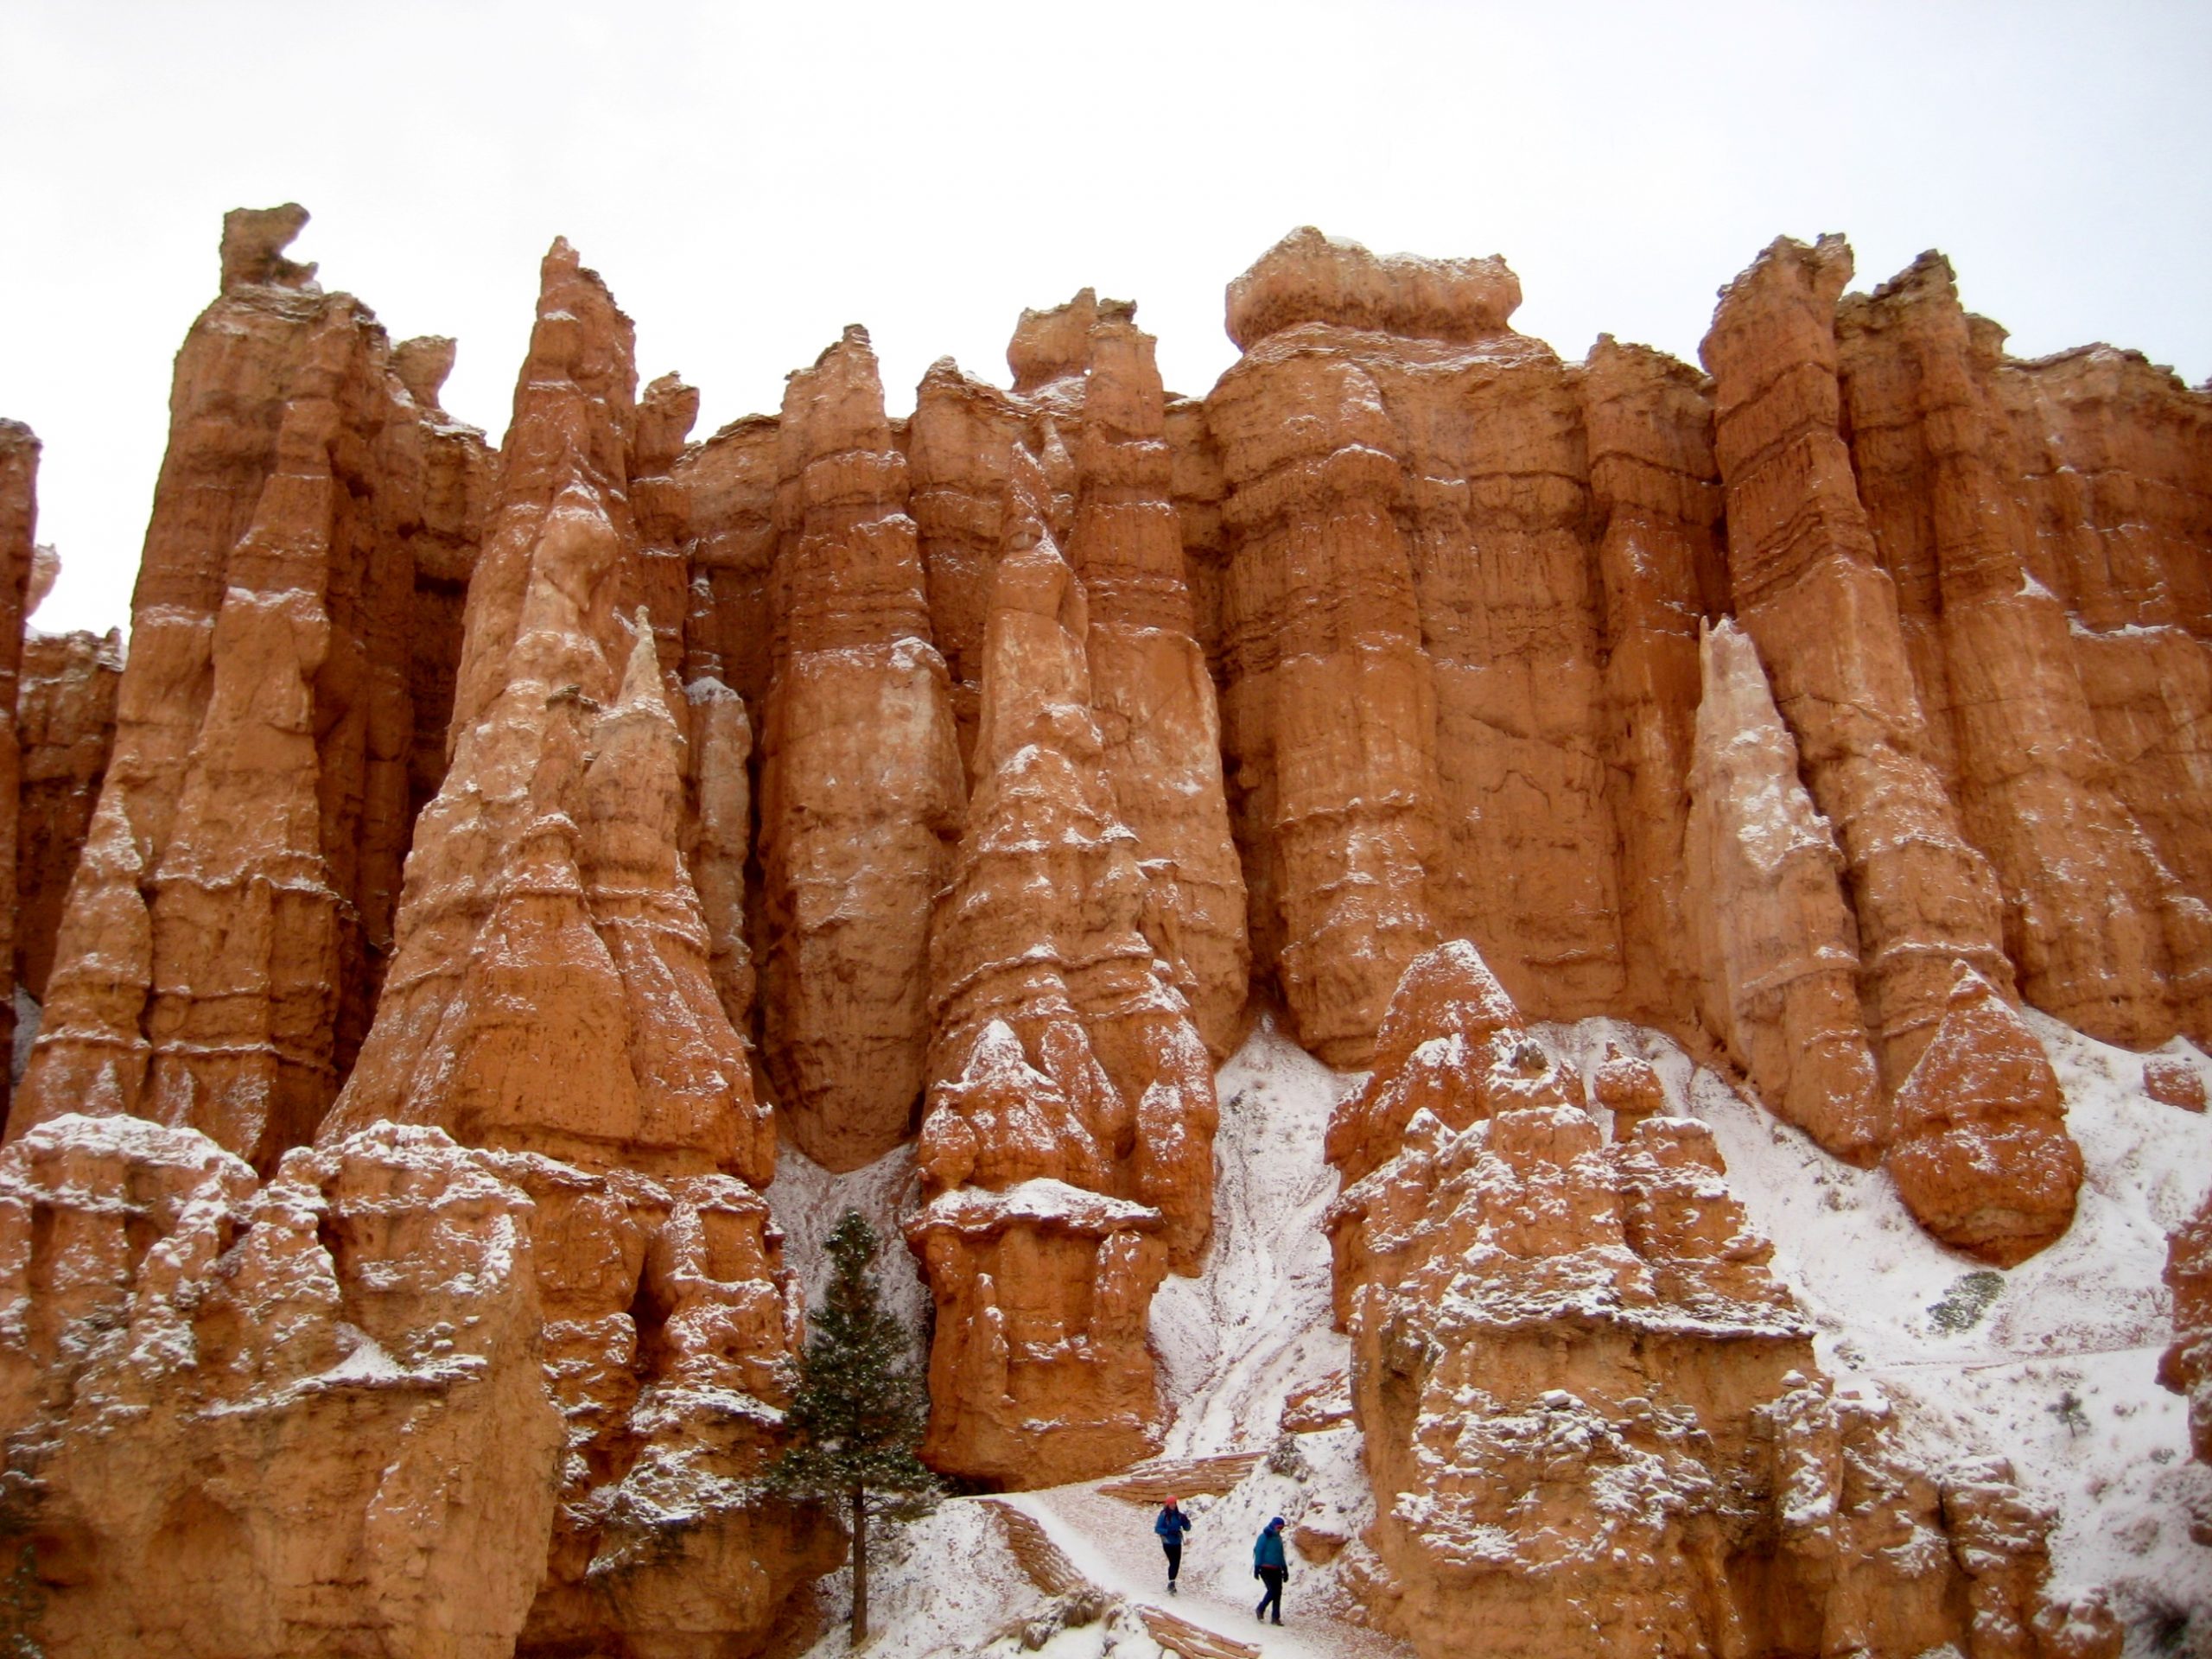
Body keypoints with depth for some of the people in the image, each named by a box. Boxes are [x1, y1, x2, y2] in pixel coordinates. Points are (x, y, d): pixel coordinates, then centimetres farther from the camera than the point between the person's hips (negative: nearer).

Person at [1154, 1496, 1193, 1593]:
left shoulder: (1179, 1515, 2)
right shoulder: (1163, 1515, -10)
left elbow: (1187, 1528, 6)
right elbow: (1157, 1529, -11)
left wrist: (1186, 1521, -16)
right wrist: (1168, 1531, -24)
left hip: (1177, 1543, 5)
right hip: (1168, 1543, -5)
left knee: (1177, 1564, 7)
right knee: (1173, 1563, -14)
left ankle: (1171, 1583, 22)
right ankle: (1171, 1584, -8)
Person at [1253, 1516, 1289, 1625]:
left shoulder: (1278, 1538, 13)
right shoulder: (1264, 1537, -7)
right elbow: (1258, 1552, -9)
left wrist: (1285, 1569, 20)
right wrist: (1257, 1568, -13)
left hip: (1276, 1570, 7)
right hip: (1266, 1569, -7)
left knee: (1278, 1592, 0)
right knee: (1272, 1590, -15)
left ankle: (1276, 1617, 7)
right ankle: (1260, 1610, 6)